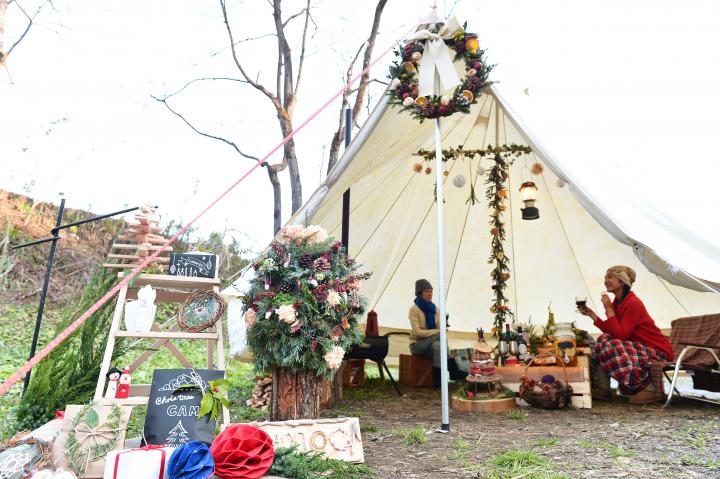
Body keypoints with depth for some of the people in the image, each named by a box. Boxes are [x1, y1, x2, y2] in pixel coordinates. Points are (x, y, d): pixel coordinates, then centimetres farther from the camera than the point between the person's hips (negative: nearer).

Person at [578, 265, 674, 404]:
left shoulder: (633, 303, -21)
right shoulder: (617, 303, 8)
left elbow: (620, 334, -27)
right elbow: (611, 331, 6)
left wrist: (608, 308, -24)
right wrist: (591, 314, 3)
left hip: (658, 352, -9)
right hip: (639, 348, 9)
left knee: (611, 346, -26)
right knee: (604, 339, -4)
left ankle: (651, 388, -17)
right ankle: (602, 388, -1)